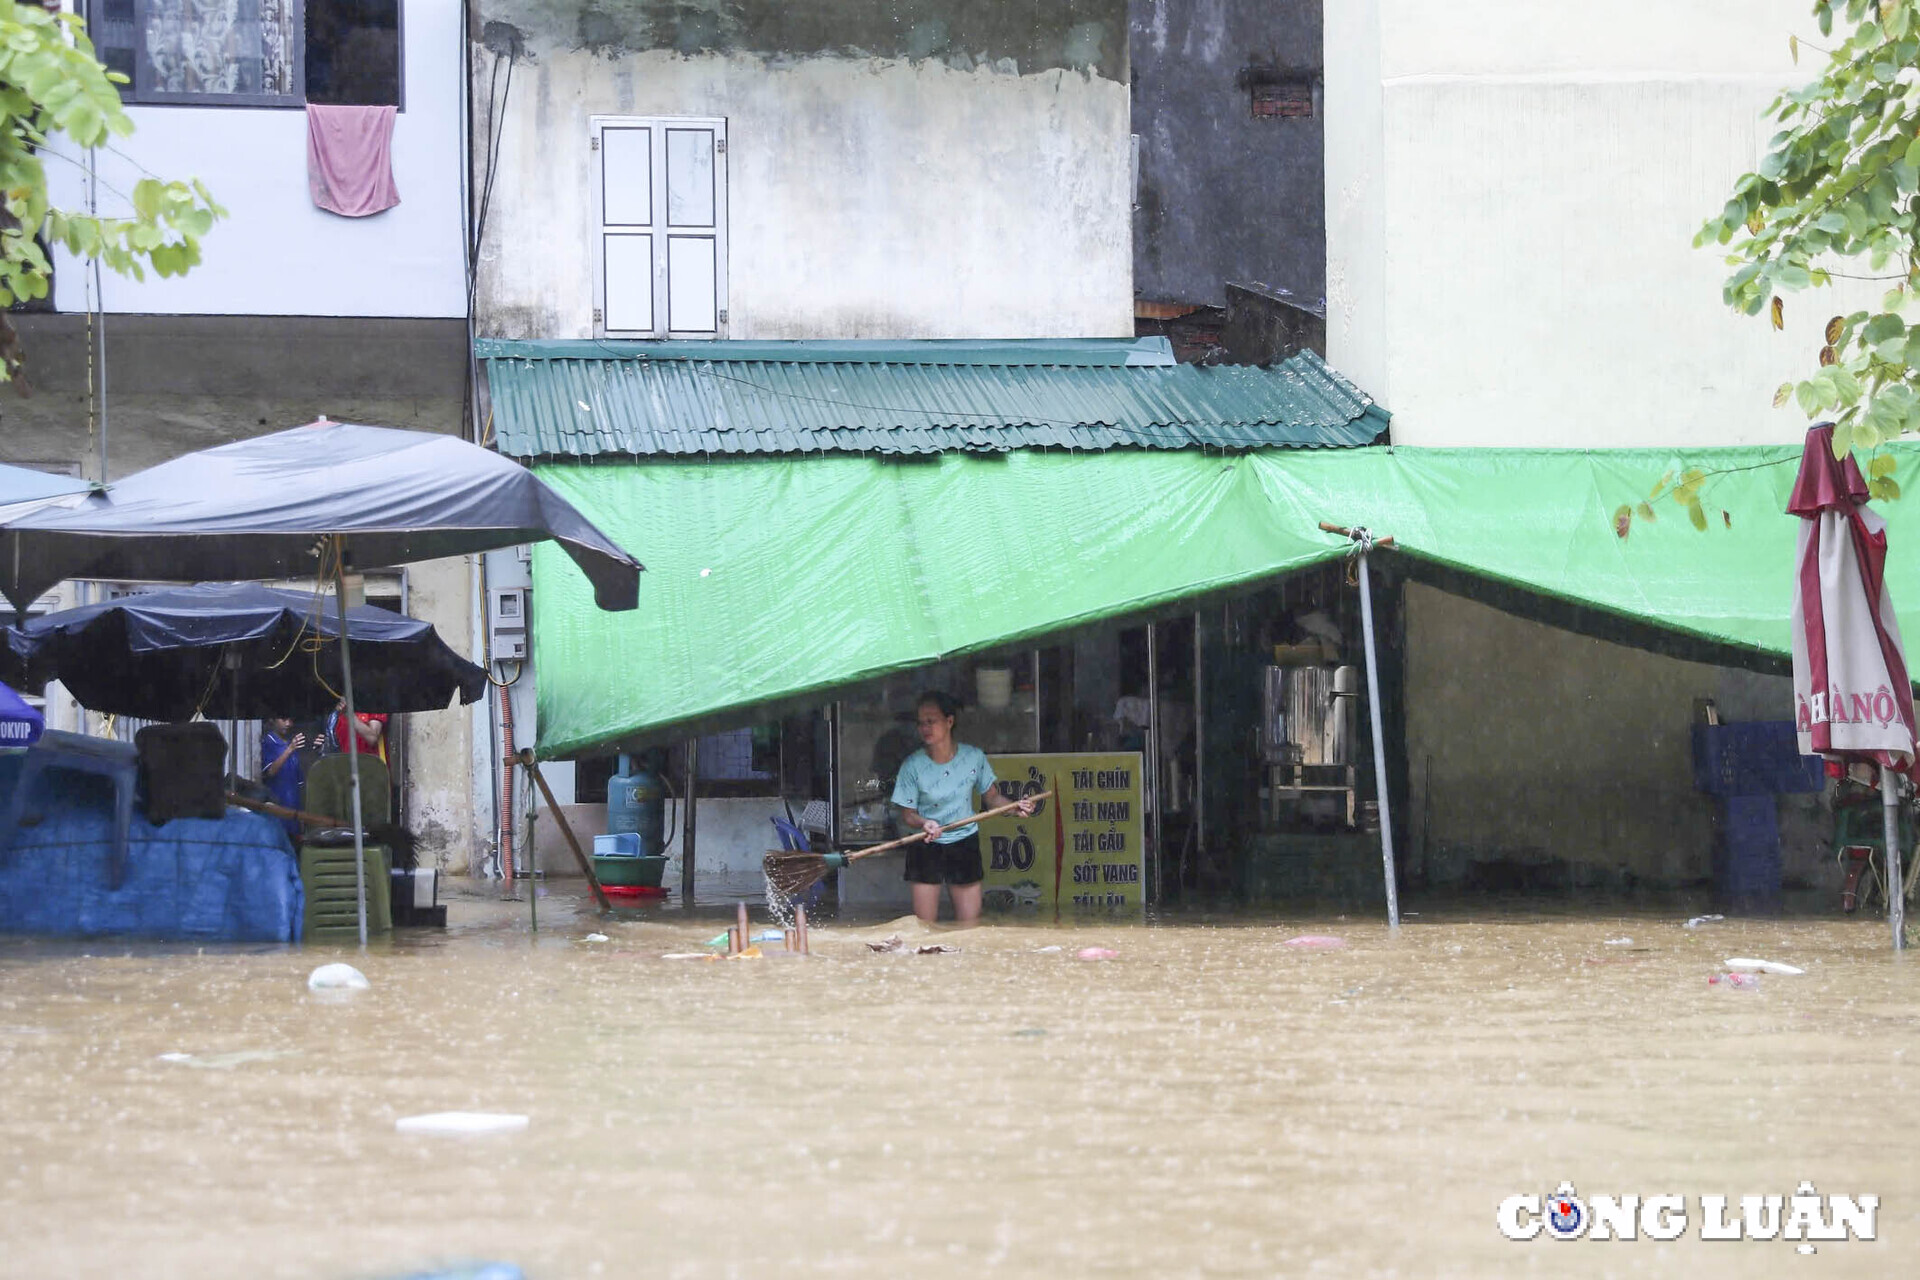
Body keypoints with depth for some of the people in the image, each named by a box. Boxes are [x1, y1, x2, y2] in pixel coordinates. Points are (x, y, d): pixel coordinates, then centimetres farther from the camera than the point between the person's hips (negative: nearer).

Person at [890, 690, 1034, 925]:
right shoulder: (913, 765, -9)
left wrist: (1015, 807, -13)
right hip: (926, 850, -1)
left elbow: (992, 798, 6)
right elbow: (907, 814, -4)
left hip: (965, 846, 1)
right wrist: (924, 823, -25)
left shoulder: (974, 757, -5)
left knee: (970, 927, 1)